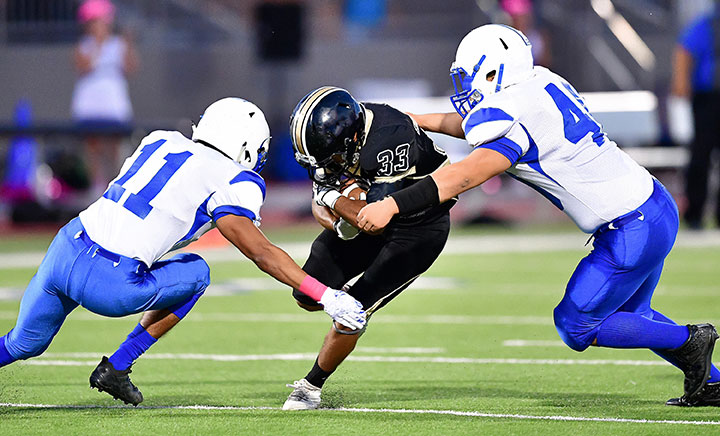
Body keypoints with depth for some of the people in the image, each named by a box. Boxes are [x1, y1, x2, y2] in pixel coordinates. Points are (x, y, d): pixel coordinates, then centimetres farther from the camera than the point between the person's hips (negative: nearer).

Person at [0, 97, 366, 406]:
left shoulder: (161, 142, 18)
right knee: (195, 272, 21)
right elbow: (261, 253, -5)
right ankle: (115, 369, 17)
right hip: (110, 287, -6)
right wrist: (325, 296, -5)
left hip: (62, 252, 6)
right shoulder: (229, 181, -1)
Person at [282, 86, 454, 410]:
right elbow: (319, 204, -4)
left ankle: (311, 386, 8)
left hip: (418, 228, -7)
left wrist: (334, 198, -24)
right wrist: (337, 224, -25)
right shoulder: (329, 132, -16)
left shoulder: (391, 140, -37)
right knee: (307, 296, 5)